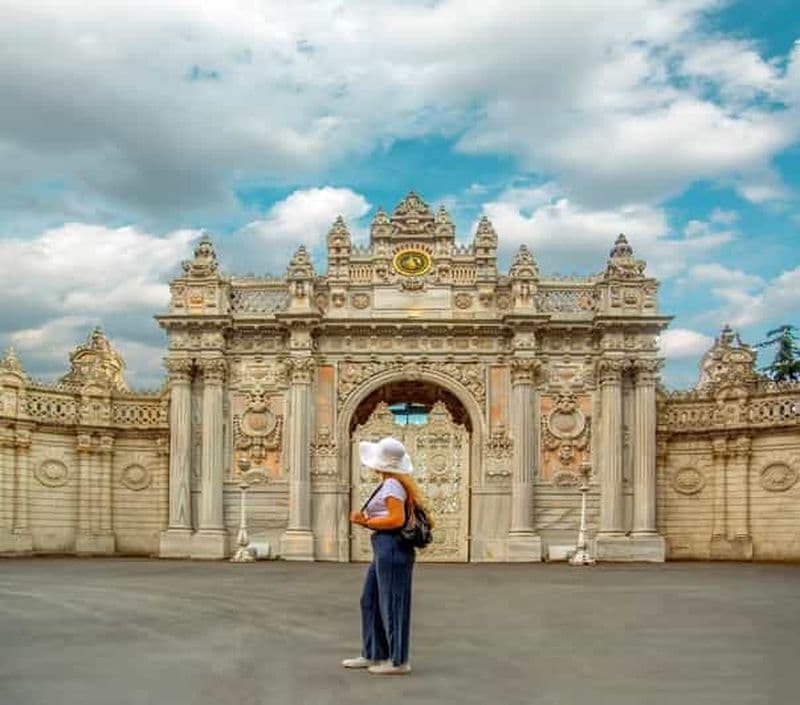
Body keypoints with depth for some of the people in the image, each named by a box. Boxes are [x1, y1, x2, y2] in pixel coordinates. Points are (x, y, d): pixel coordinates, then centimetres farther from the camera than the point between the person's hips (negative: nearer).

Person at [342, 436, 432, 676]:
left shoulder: (391, 485, -14)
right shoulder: (390, 484, 16)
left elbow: (397, 519, -22)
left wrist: (366, 521, -13)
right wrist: (366, 518, 8)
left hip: (392, 549, -11)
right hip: (384, 549, 11)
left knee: (392, 604, -2)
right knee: (370, 601, 16)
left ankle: (399, 661, 7)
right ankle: (371, 654, 25)